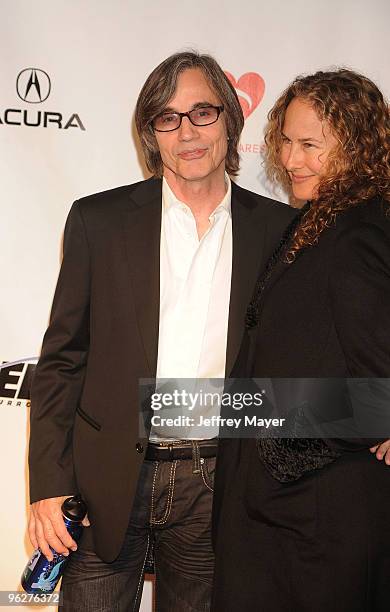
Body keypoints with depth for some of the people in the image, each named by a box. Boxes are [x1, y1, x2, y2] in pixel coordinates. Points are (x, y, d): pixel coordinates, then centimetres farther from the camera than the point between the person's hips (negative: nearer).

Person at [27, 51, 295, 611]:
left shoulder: (278, 228, 2)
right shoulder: (99, 219, 0)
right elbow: (61, 359, 1)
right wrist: (49, 484, -5)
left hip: (215, 486, 1)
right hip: (108, 480, -1)